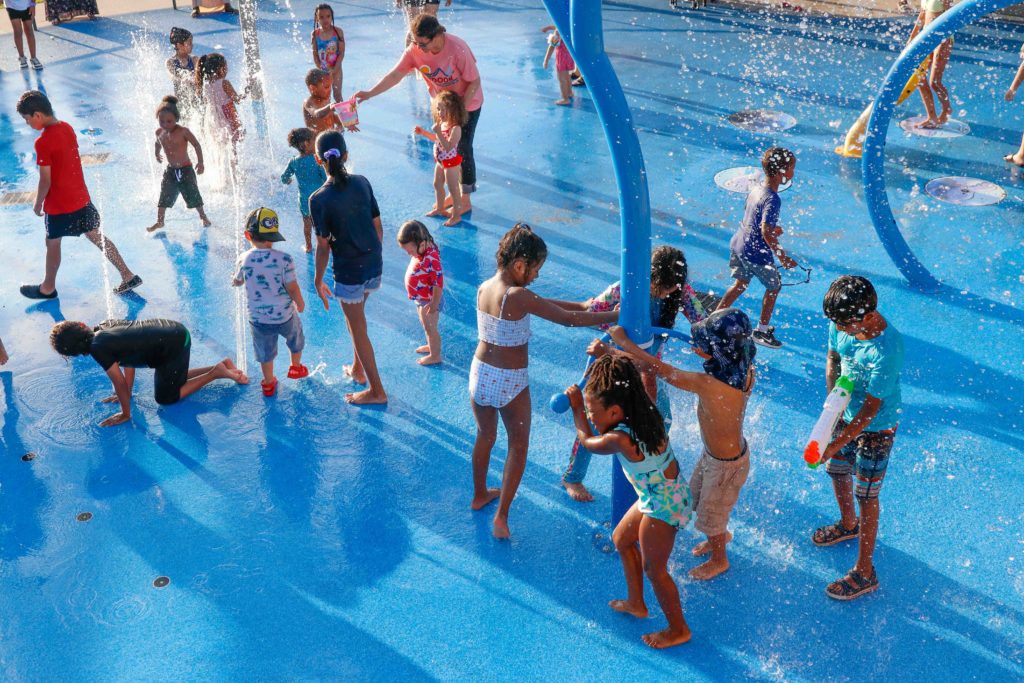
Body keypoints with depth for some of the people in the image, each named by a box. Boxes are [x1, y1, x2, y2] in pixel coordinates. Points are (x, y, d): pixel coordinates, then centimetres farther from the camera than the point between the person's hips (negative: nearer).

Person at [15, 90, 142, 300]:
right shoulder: (67, 128, 1)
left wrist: (38, 205, -4)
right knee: (97, 236, 15)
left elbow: (45, 181, -19)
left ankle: (48, 288, 29)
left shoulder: (43, 143, -23)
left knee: (52, 243, 12)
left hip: (59, 205, -7)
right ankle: (128, 276, 15)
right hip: (81, 198, 7)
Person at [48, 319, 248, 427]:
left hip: (174, 346, -9)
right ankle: (221, 367, 24)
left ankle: (217, 373, 6)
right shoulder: (104, 326, 9)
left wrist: (125, 414, 1)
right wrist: (126, 394, 20)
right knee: (173, 381, 29)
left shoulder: (98, 347, -16)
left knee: (165, 397, 10)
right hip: (175, 330, 9)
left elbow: (120, 382, -12)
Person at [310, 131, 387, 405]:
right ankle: (358, 369, 42)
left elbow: (323, 246, -13)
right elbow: (378, 228, 3)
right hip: (374, 264, 6)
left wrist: (318, 281, -1)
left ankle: (377, 391, 18)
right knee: (354, 317, 28)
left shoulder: (319, 200, -18)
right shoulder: (362, 183, -3)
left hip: (349, 270, -6)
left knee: (358, 330, 9)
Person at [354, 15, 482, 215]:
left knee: (463, 148, -2)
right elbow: (395, 75, -18)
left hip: (468, 103, -5)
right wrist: (370, 93, -28)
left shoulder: (457, 49, -32)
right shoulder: (414, 51, -19)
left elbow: (474, 81, -23)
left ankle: (466, 200, 11)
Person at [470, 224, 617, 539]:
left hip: (480, 373, 7)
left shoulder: (484, 288, 0)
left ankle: (480, 495, 47)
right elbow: (567, 319, -22)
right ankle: (501, 516, 12)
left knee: (485, 437, 27)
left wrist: (582, 305, 6)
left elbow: (541, 303, 7)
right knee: (518, 445, 14)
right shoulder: (518, 297, -24)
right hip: (511, 383, -6)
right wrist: (614, 316, -13)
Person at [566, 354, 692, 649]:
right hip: (660, 495, 9)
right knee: (621, 538, 25)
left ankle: (678, 629, 32)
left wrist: (576, 407, 3)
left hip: (662, 505, -9)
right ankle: (636, 603, 44)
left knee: (653, 569, 10)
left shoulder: (620, 439, -31)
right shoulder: (646, 413, -11)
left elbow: (587, 440, -9)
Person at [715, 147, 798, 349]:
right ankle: (762, 330, 25)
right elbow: (766, 232, -29)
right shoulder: (772, 199, -24)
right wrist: (782, 257, -22)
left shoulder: (756, 188, 2)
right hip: (756, 253, -8)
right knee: (774, 287, 13)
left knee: (741, 284, 24)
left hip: (737, 244, 8)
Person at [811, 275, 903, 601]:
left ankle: (864, 573, 21)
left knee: (866, 496, 5)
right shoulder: (841, 324, -15)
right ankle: (848, 525, 55)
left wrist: (834, 445, -30)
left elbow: (870, 409, -30)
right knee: (838, 472, 25)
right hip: (846, 414, 7)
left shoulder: (886, 349, -36)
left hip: (876, 428, -7)